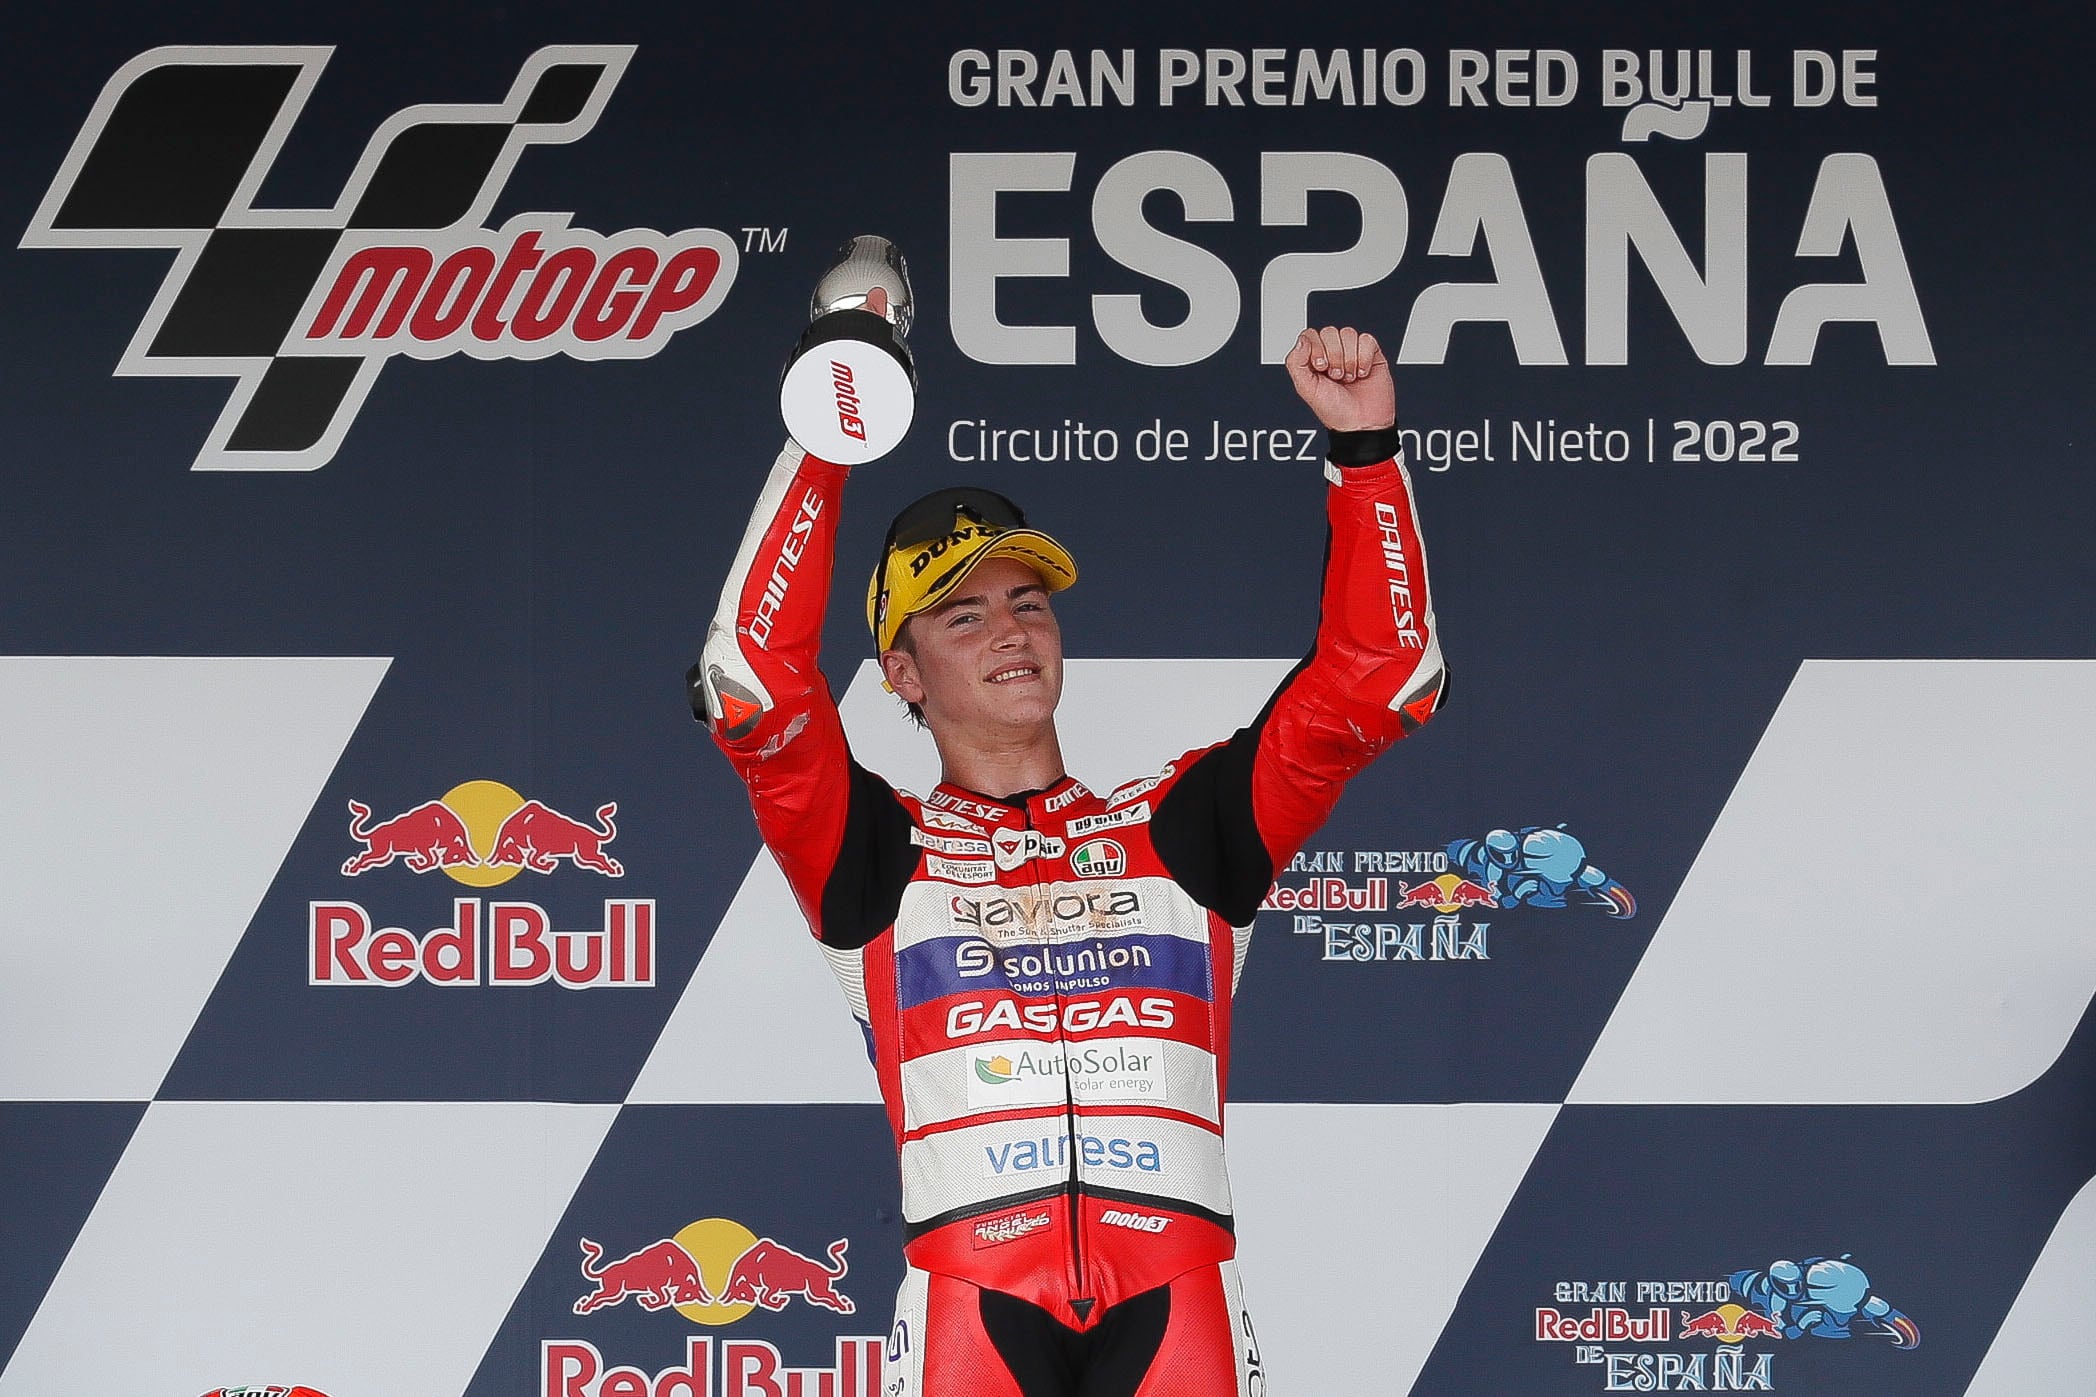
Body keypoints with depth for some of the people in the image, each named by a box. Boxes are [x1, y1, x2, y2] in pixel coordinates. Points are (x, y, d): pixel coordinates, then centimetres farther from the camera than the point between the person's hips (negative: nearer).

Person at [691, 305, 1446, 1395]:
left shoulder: (1181, 827, 22)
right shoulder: (879, 853, 17)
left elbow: (1376, 676, 17)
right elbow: (753, 675, 3)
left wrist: (1363, 448, 8)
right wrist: (821, 443, 1)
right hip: (971, 1297, -1)